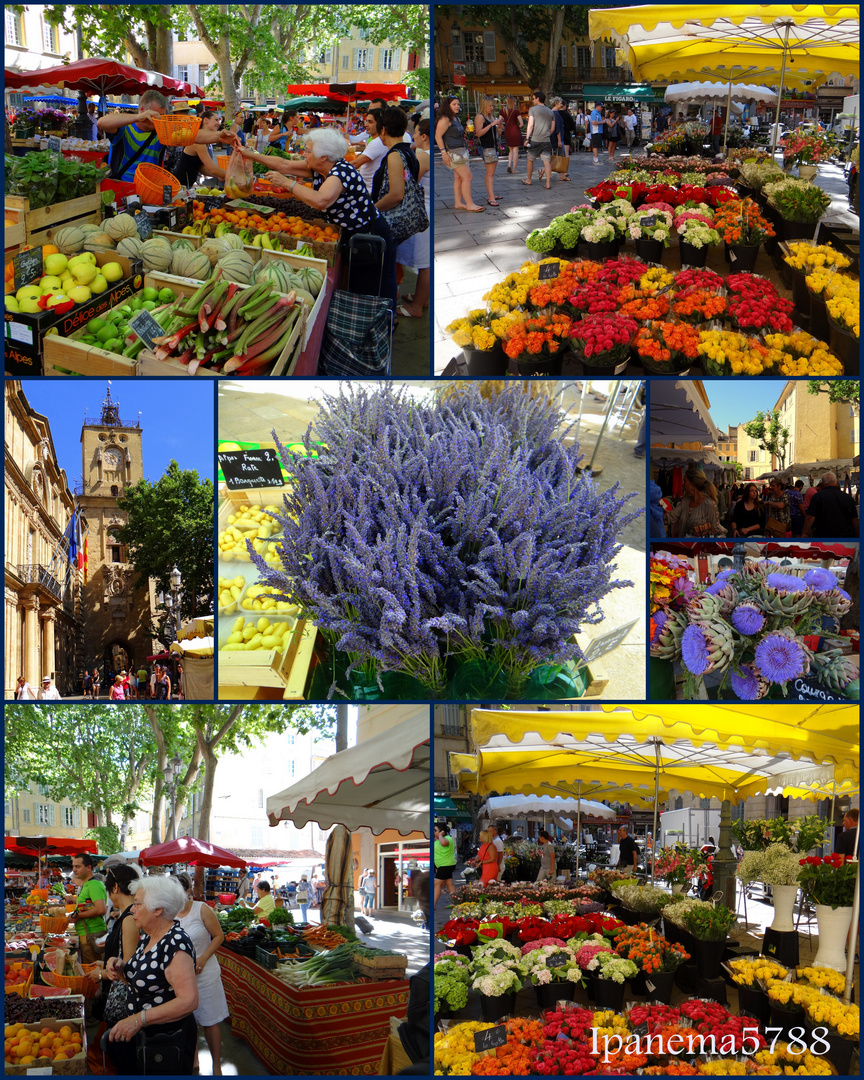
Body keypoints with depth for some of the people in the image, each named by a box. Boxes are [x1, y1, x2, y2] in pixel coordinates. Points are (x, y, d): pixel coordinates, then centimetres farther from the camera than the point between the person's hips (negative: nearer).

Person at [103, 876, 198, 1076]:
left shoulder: (176, 944, -24)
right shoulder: (148, 937, 5)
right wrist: (120, 966, -3)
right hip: (140, 1035, 9)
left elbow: (188, 1001, -31)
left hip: (167, 1042, -9)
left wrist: (139, 1019, -33)